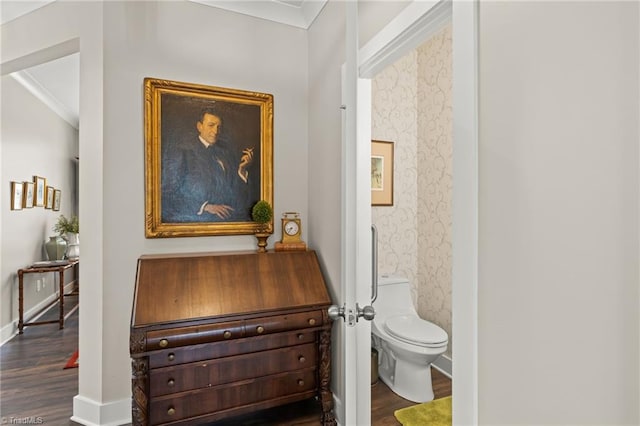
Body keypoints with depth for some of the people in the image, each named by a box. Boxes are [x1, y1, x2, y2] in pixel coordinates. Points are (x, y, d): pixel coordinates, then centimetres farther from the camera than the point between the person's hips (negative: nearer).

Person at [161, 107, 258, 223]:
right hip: (196, 217, -2)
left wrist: (242, 168, -6)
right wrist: (204, 206, -11)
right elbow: (169, 195, -3)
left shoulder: (229, 149, 11)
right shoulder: (180, 152, 1)